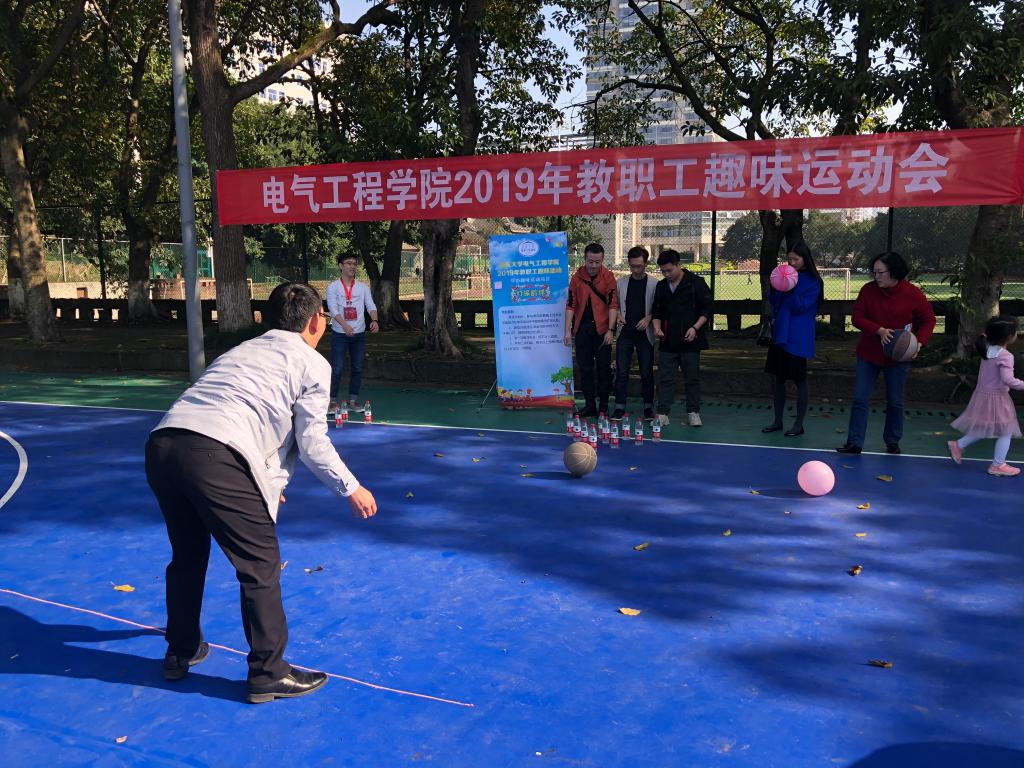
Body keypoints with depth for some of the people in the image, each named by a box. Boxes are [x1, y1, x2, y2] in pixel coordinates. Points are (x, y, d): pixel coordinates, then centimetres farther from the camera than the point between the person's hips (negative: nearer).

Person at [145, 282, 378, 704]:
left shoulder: (241, 350, 30)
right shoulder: (312, 363, 10)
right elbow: (312, 443, 6)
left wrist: (266, 480, 47)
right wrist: (351, 488, 20)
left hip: (162, 443, 8)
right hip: (215, 456, -8)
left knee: (187, 555, 27)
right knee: (261, 565, 7)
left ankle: (181, 652, 44)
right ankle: (268, 674, 17)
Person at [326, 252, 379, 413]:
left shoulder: (363, 287, 7)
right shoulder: (333, 287, -2)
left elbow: (370, 306, -3)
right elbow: (333, 309, -14)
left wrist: (374, 320, -25)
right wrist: (344, 325, -32)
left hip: (359, 334, 3)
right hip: (339, 334, -3)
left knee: (357, 368, 6)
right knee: (337, 369, -5)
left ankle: (353, 401, 17)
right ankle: (332, 401, 5)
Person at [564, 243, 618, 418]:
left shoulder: (608, 277, -3)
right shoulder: (576, 277, 4)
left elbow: (613, 304, -6)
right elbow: (571, 305, 5)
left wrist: (610, 330, -13)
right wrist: (568, 331, 0)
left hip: (601, 328, -3)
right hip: (582, 328, 3)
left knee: (603, 368, 1)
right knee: (585, 368, 6)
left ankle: (603, 406, 11)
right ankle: (590, 406, 15)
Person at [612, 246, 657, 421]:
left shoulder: (654, 284, -1)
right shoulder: (621, 283, 6)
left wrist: (648, 318, -14)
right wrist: (618, 315, -6)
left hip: (645, 333, -1)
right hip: (625, 333, 2)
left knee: (647, 372, 5)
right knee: (621, 372, 1)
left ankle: (648, 407, 16)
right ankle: (620, 407, 7)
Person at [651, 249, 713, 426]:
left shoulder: (696, 282, -4)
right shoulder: (661, 286, 10)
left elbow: (707, 309, -4)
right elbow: (656, 311, 18)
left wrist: (695, 327, -15)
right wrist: (657, 327, -1)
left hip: (690, 340, -3)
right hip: (668, 341, 4)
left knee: (692, 378, 5)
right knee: (665, 378, 1)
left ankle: (693, 412, 15)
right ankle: (662, 413, 5)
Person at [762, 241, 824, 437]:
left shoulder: (813, 281, -8)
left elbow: (801, 307, -15)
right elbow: (774, 303, 10)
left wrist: (791, 288, -26)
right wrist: (776, 288, -9)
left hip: (798, 338, -6)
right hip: (780, 335, 6)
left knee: (799, 380, 1)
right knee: (779, 378, 11)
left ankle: (799, 424, 10)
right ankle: (777, 420, 22)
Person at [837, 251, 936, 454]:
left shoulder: (913, 294, -10)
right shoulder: (868, 290, -7)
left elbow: (928, 320, 0)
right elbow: (857, 317, -6)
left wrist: (919, 342, -16)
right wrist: (879, 330, -22)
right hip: (868, 353, 1)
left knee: (895, 402, 10)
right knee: (860, 399, -1)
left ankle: (892, 441, 27)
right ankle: (854, 443, 6)